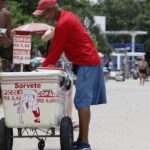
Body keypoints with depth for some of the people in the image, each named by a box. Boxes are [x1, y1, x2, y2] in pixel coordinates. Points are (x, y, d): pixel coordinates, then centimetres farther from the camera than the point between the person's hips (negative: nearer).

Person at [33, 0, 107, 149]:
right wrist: (47, 64, 15)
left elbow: (55, 51, -12)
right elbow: (58, 47, 18)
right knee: (83, 102, 10)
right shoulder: (67, 17, 14)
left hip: (86, 64, -10)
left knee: (82, 103, -13)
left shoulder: (63, 24, -17)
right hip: (90, 61, 10)